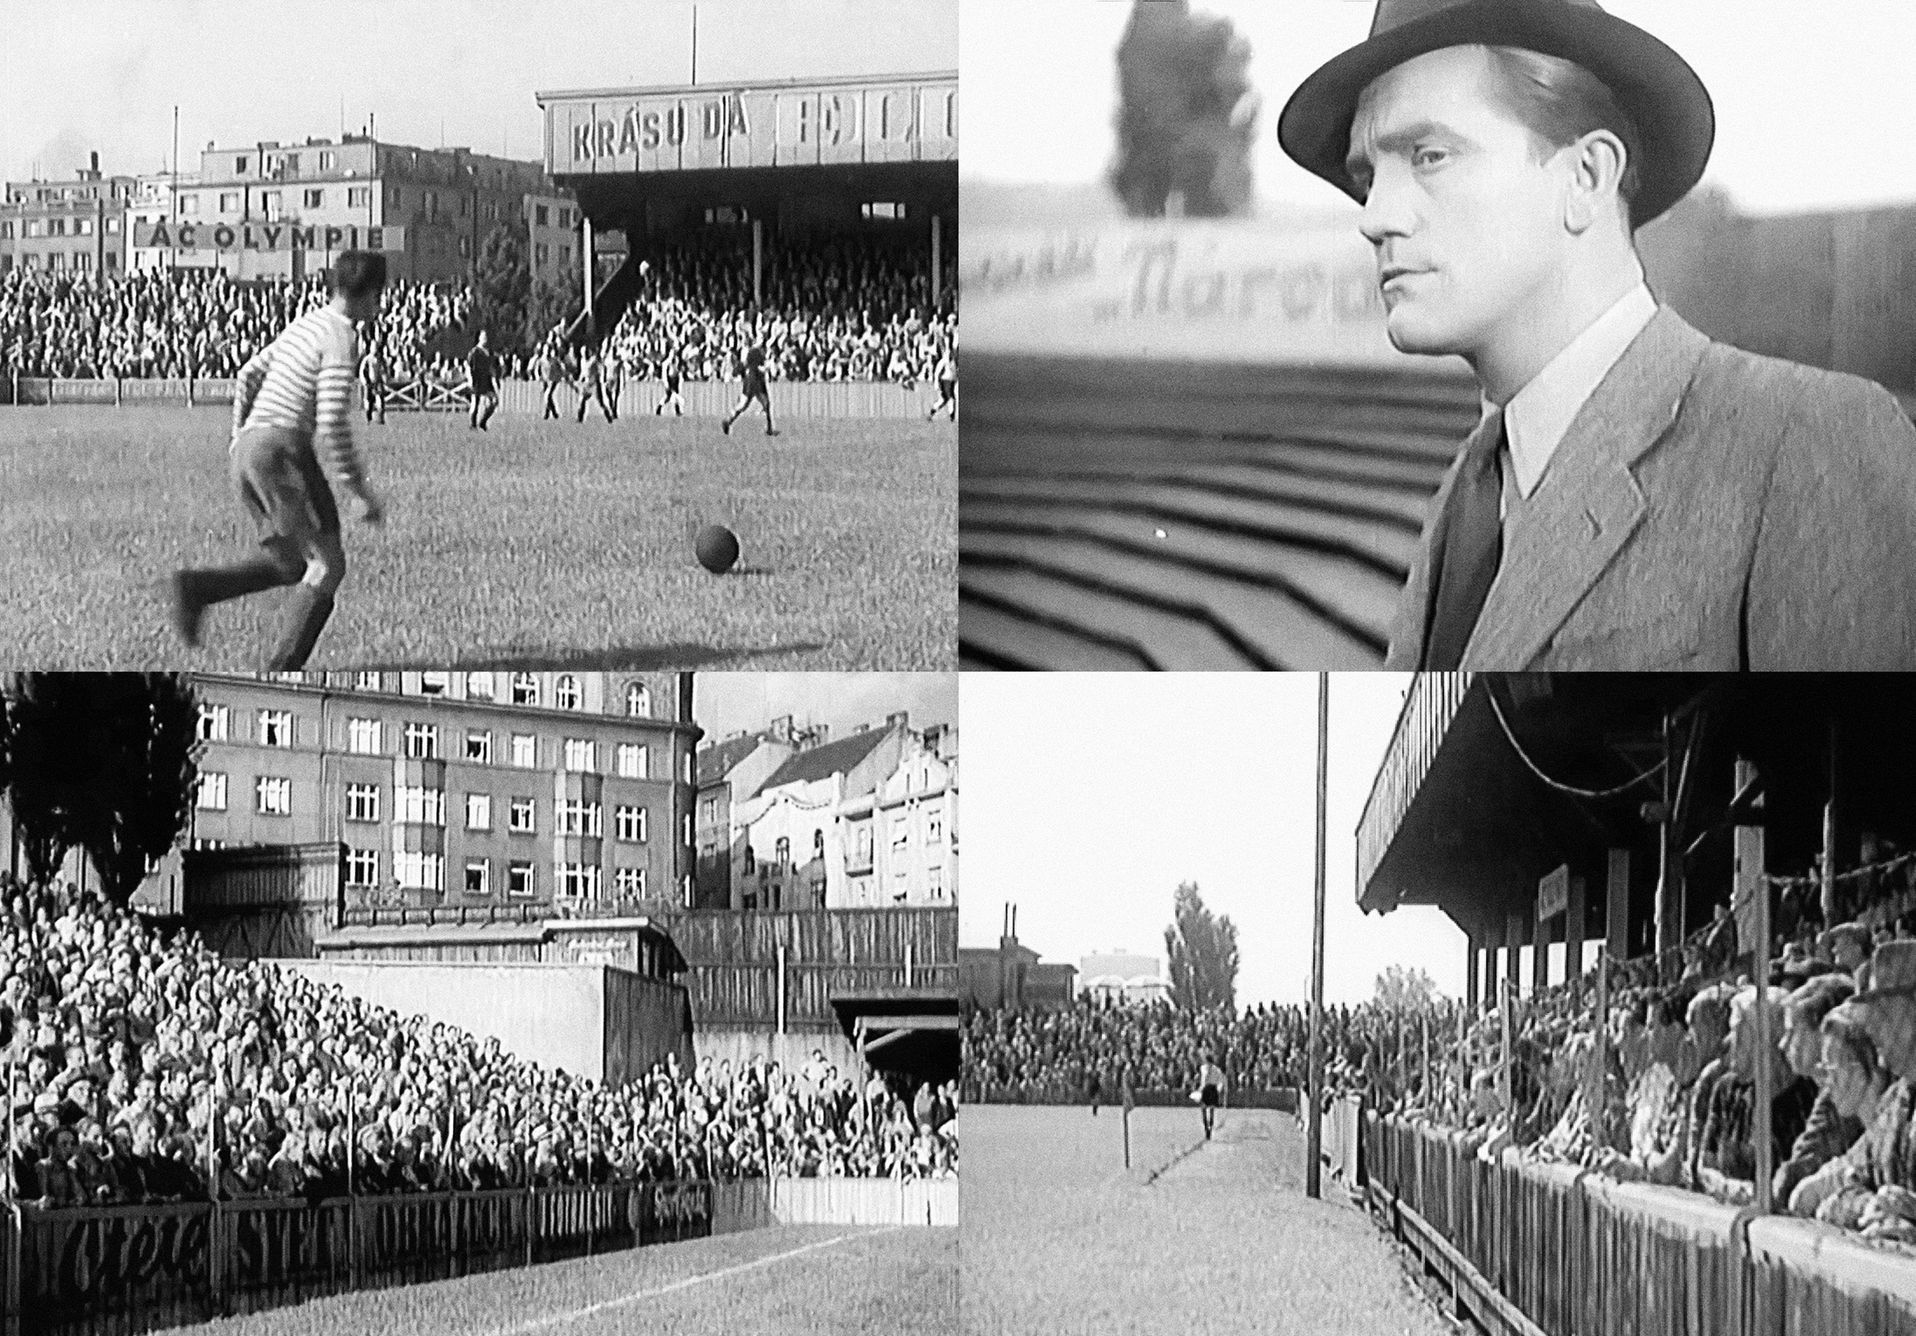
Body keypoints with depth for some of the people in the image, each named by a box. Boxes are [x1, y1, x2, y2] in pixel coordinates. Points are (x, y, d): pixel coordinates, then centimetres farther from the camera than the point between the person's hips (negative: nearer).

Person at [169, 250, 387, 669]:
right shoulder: (341, 339, -11)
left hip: (248, 449, 9)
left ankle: (196, 588, 1)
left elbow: (249, 374, 24)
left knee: (289, 565, 17)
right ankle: (284, 669, -6)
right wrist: (359, 492, -12)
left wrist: (240, 435, 32)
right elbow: (331, 425, -17)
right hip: (283, 449, -9)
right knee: (327, 564, -1)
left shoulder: (305, 324, 17)